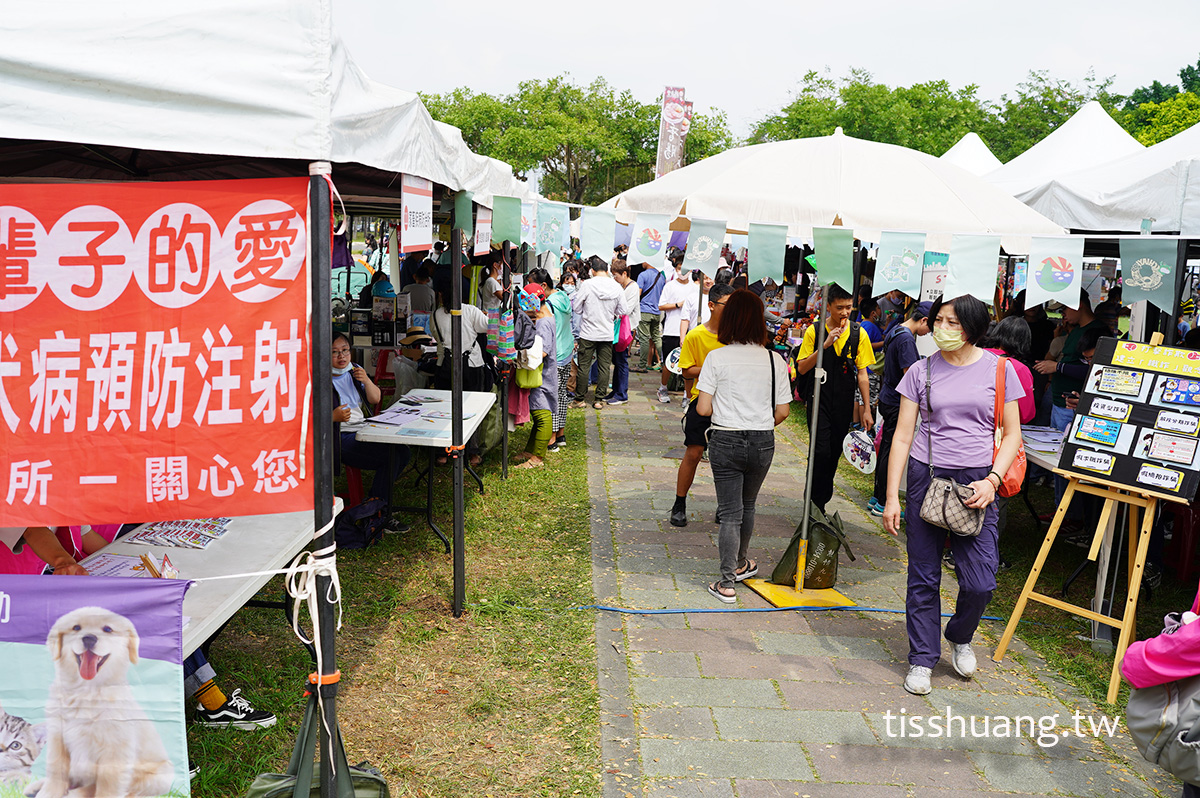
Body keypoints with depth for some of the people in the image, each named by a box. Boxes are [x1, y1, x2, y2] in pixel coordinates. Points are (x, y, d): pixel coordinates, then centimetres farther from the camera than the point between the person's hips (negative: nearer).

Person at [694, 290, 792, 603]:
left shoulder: (717, 358, -10)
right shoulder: (775, 360, -3)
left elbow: (703, 408, -12)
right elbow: (782, 412, -1)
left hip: (726, 442, -3)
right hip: (763, 444, 3)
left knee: (730, 512, 5)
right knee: (747, 506, 23)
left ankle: (727, 583, 7)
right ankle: (741, 563, 42)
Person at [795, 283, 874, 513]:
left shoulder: (859, 334, 2)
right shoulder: (814, 331, -3)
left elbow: (862, 373, 5)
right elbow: (802, 368, -6)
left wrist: (867, 409, 2)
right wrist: (825, 345, -18)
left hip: (844, 404, 3)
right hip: (819, 400, -2)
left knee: (835, 452, 10)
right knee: (821, 451, -11)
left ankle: (822, 499, 28)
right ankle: (816, 503, 0)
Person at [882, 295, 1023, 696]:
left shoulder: (999, 369, 2)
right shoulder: (922, 371, 2)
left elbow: (1012, 434, 5)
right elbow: (902, 437, 2)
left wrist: (992, 481, -10)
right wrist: (892, 497, -3)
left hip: (977, 482, 0)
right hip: (926, 477, 0)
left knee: (980, 581, -4)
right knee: (923, 578, 5)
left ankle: (960, 637, 28)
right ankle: (922, 659, 21)